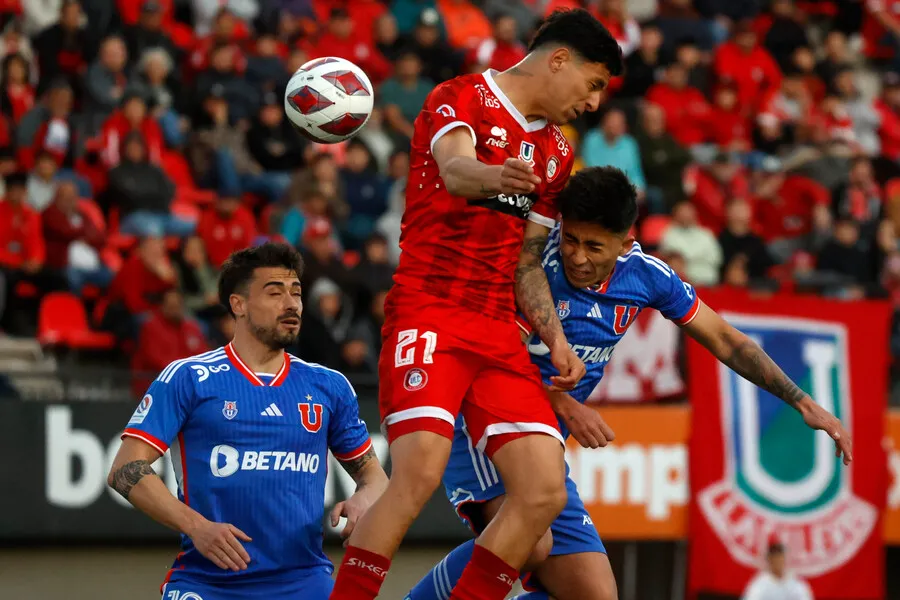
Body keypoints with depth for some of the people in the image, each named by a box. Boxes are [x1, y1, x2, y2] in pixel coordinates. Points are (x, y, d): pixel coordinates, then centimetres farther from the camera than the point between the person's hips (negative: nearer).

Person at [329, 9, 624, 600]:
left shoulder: (556, 154, 21)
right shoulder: (462, 98, -2)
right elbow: (454, 167, -25)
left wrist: (556, 340, 10)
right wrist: (491, 176, -48)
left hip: (498, 331, 7)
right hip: (428, 312, -7)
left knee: (545, 493, -7)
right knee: (419, 475, -25)